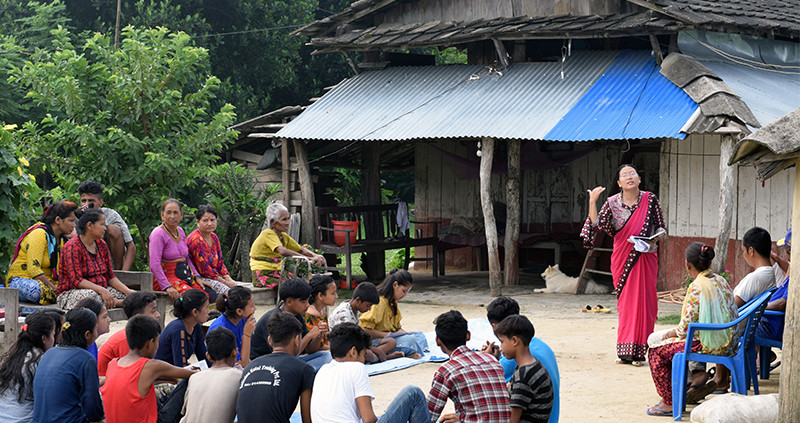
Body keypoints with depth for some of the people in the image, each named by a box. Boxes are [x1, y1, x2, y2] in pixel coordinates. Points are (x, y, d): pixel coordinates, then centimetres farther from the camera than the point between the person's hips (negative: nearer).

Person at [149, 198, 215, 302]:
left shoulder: (180, 231, 13)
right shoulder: (158, 234, -11)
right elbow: (155, 265, -19)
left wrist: (197, 277, 9)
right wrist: (167, 287, -28)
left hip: (185, 275, 7)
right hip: (167, 277, -7)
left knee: (212, 295, -16)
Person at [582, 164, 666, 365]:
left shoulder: (650, 200, 1)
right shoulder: (612, 203, 4)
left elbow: (661, 228, 7)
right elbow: (597, 225, -3)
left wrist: (656, 238, -13)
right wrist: (592, 202, -12)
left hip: (644, 257, -1)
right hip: (622, 258, 1)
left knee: (642, 301, -5)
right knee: (625, 302, 3)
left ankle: (639, 351, 0)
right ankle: (625, 351, 8)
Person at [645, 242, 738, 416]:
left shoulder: (696, 288, -18)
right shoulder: (722, 281, 6)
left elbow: (687, 326, -19)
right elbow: (734, 316, 12)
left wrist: (670, 333, 3)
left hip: (708, 346, -9)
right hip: (728, 343, 9)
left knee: (657, 351, 4)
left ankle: (669, 403, 6)